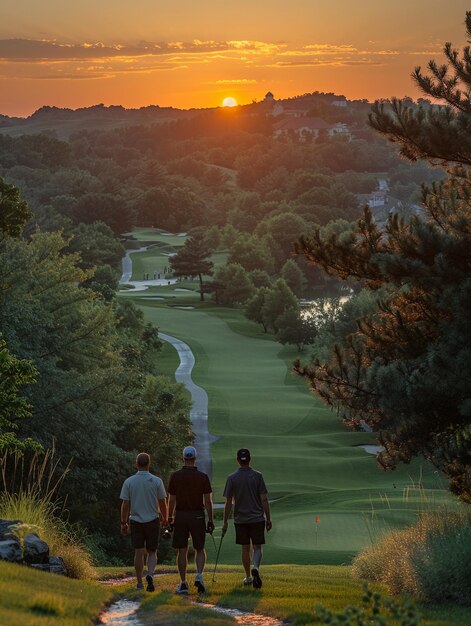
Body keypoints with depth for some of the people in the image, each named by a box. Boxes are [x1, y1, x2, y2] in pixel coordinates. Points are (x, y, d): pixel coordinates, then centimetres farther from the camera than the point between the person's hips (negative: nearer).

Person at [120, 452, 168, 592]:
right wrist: (165, 519, 16)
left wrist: (123, 523, 6)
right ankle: (150, 574, -17)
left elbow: (125, 504, -2)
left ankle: (139, 583, 7)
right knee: (152, 552, 8)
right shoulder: (156, 481, -4)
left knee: (138, 552, 6)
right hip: (152, 521, 0)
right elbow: (162, 503, 1)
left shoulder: (129, 482, -3)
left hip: (135, 521, 1)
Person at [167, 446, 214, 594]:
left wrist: (169, 518, 11)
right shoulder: (203, 477, -5)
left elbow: (172, 500, 0)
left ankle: (183, 583, 7)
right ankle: (199, 575, -10)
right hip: (198, 515, 0)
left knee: (182, 551, 6)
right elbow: (208, 501, -4)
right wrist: (210, 520, 2)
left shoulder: (175, 476, -2)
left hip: (180, 515, 1)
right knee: (200, 549, 12)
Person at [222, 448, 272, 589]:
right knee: (257, 547, 4)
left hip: (240, 519, 1)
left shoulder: (232, 478, -3)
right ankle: (255, 568, -23)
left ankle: (248, 577, 18)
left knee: (245, 548, 12)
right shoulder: (257, 476, -5)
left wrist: (225, 522, 3)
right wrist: (268, 518, 1)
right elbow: (264, 499, -6)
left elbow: (228, 502, -3)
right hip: (257, 518, -1)